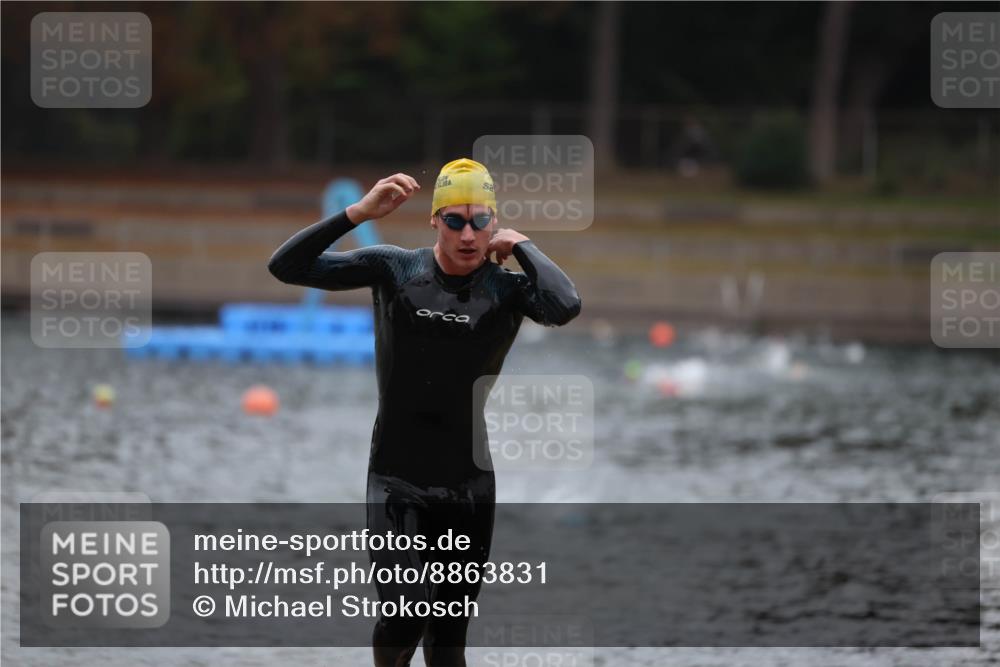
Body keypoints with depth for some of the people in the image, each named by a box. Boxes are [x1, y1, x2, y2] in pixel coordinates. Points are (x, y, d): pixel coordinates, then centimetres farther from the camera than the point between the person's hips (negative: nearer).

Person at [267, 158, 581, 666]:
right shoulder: (393, 269, -4)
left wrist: (521, 246, -12)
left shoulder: (506, 287, -5)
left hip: (469, 488, 1)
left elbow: (565, 307, -27)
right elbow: (286, 267, -8)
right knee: (405, 618, -17)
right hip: (397, 484, -1)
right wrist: (358, 213, -19)